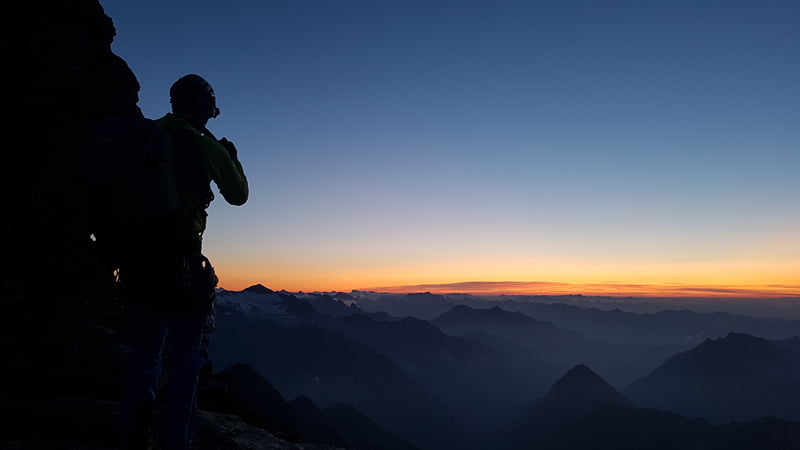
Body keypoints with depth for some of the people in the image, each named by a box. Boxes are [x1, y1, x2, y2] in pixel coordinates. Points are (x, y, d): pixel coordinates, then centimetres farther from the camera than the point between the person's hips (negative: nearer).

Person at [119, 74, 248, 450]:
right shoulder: (205, 146, -3)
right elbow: (238, 194, 7)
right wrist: (232, 157, 22)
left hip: (136, 260, 5)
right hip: (179, 263, -5)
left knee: (144, 353, 16)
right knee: (186, 356, 7)